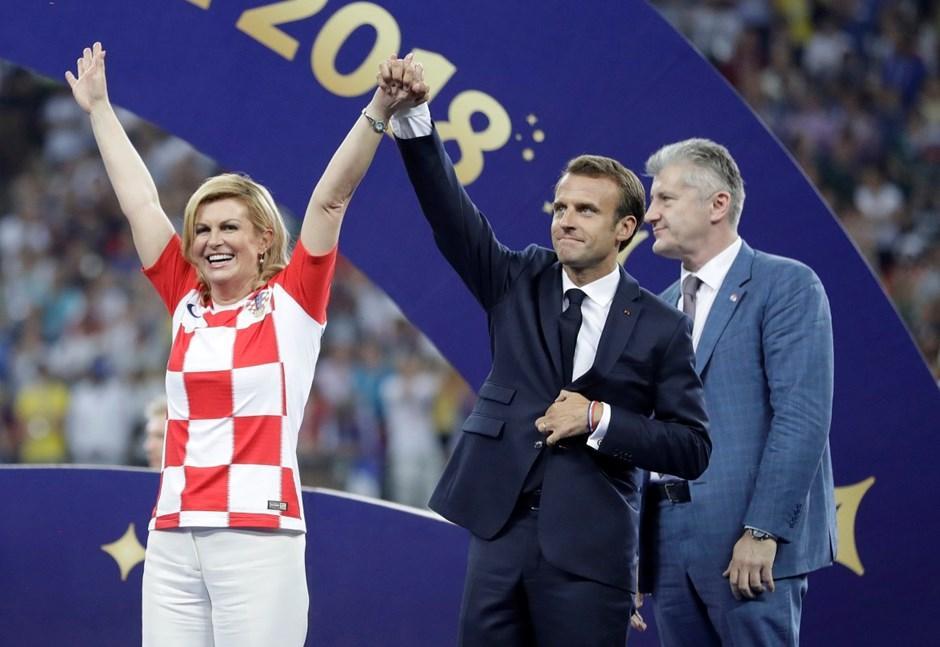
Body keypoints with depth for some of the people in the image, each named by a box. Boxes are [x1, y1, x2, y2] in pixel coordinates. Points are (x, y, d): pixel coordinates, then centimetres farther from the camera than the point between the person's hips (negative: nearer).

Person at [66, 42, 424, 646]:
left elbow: (331, 199, -6)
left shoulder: (292, 302, 3)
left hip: (259, 535, -4)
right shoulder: (187, 303, 13)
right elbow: (140, 200, 20)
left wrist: (378, 112, -13)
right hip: (173, 537, 5)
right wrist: (99, 109, 27)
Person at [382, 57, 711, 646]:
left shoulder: (660, 328, 2)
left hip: (588, 550, -3)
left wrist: (600, 420, -12)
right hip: (501, 531, 3)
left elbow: (692, 448, 0)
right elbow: (450, 213, -3)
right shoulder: (520, 283, 10)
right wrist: (413, 119, -16)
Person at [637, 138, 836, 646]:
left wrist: (763, 532, -18)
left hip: (750, 544, -6)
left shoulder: (786, 286, -2)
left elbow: (802, 418, -11)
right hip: (667, 543, 6)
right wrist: (632, 546, 8)